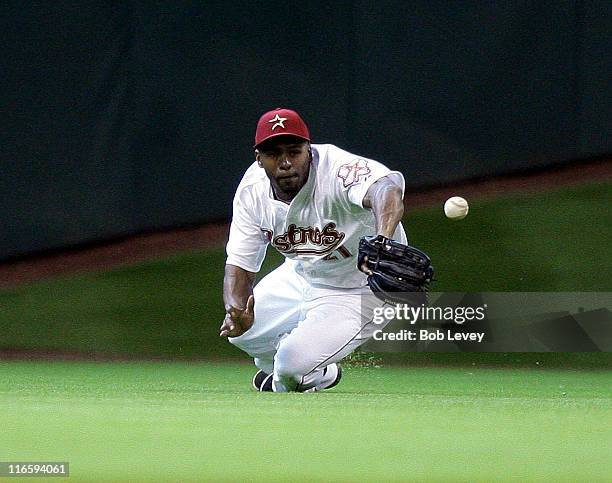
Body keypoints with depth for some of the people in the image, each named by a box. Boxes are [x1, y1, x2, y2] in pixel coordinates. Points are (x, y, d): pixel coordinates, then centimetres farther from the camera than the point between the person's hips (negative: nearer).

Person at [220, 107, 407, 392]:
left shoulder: (336, 169, -37)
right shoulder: (253, 189, -16)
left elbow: (386, 189, -60)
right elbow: (239, 265, -13)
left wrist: (383, 241, -83)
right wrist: (236, 312, -36)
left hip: (361, 291, -7)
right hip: (301, 275, 7)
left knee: (292, 361, -20)